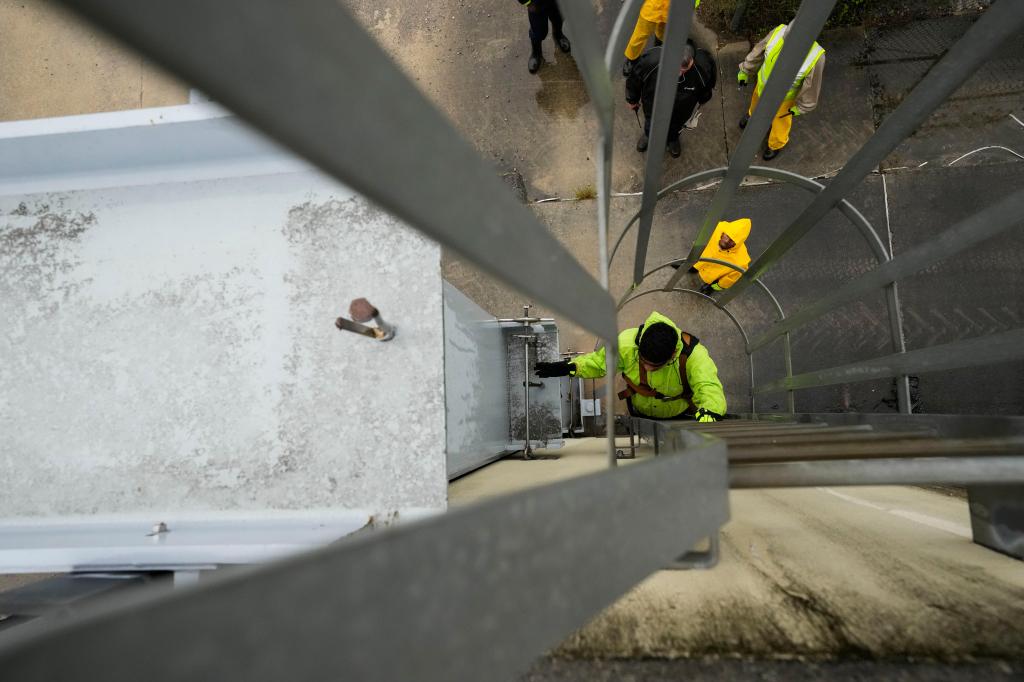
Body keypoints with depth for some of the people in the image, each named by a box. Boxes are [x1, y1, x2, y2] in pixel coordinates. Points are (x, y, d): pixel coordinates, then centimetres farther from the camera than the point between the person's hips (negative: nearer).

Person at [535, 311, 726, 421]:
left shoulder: (693, 355, -35)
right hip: (640, 414, 1)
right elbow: (599, 361, -13)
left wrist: (707, 415, -70)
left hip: (681, 416, -1)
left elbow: (710, 389, -47)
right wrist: (567, 367, -29)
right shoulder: (627, 343, -30)